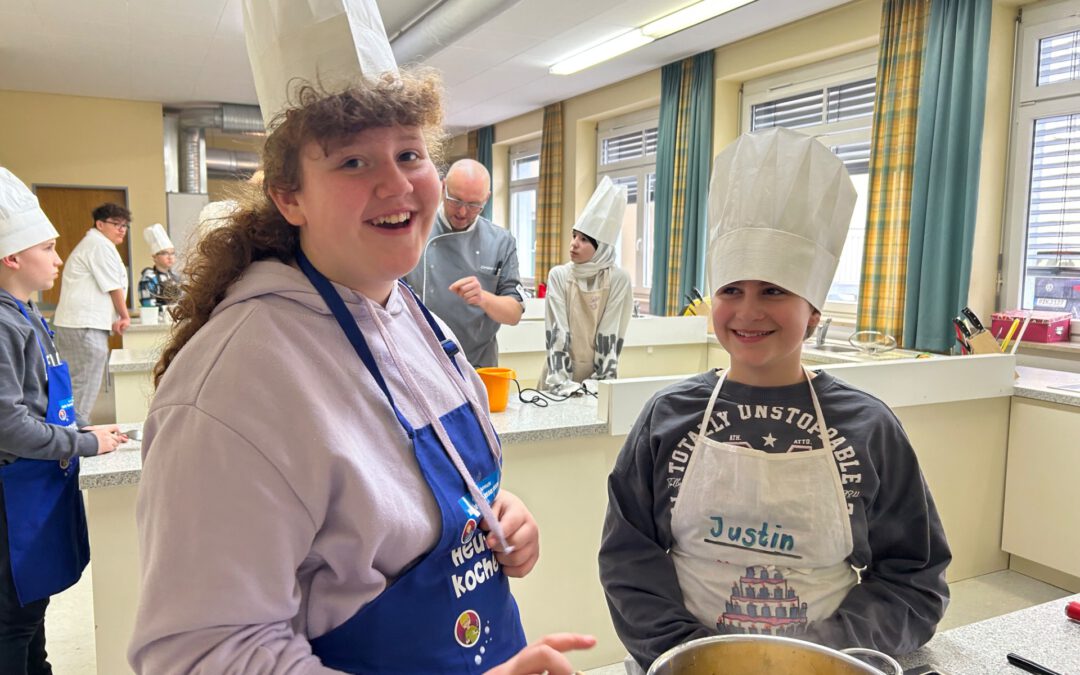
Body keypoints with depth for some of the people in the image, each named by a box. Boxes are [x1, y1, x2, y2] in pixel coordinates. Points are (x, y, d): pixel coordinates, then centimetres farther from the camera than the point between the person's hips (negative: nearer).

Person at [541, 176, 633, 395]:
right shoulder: (558, 275, -3)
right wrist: (562, 382, -15)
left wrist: (600, 383, -12)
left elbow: (611, 337, -8)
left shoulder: (618, 280, -6)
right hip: (559, 378, 1)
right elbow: (556, 332, -8)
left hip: (596, 377, -1)